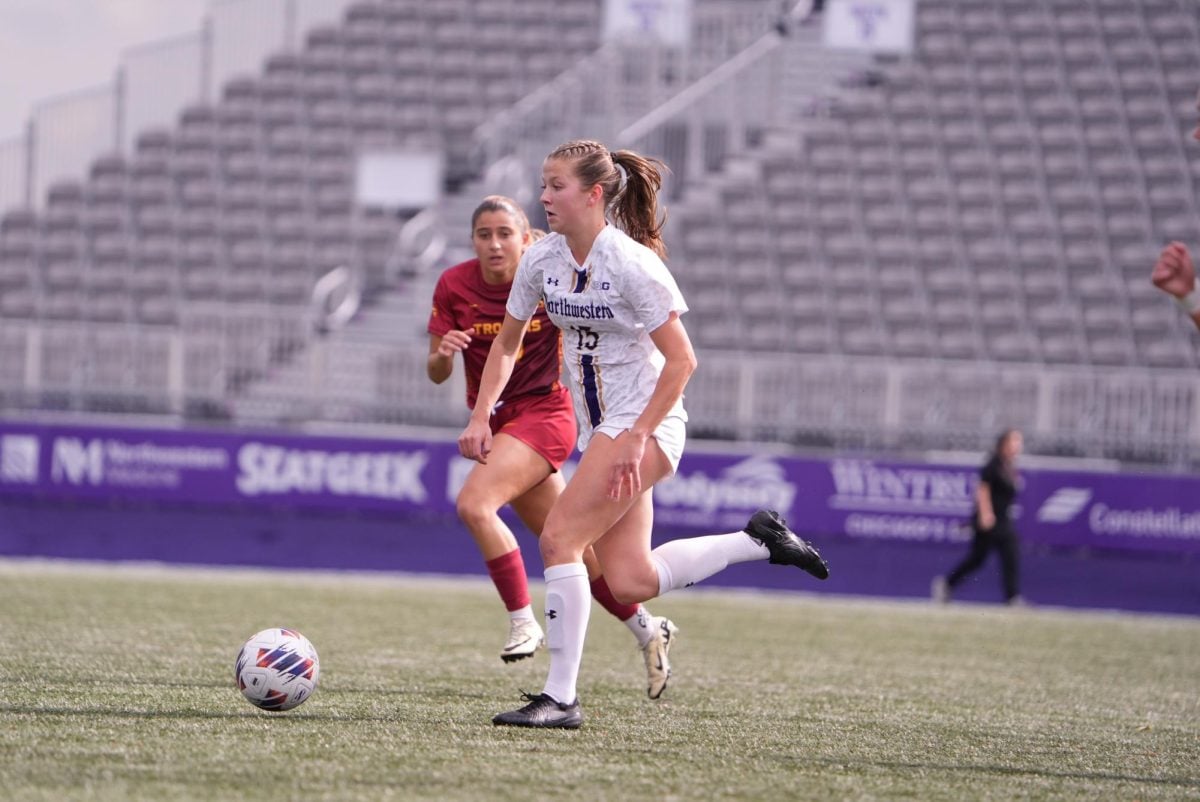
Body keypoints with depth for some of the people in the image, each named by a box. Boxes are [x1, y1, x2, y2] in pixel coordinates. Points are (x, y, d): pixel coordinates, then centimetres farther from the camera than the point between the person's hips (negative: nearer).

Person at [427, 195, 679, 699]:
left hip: (543, 414, -5)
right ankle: (647, 629, 27)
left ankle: (523, 621, -20)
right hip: (495, 421, 5)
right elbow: (437, 374, -2)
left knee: (474, 503, -27)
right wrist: (443, 352, -24)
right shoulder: (454, 286, -4)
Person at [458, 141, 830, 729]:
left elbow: (681, 359, -17)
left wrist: (637, 437, -22)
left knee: (559, 538, -16)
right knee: (629, 582, 2)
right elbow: (507, 342, 16)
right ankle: (759, 540, 19)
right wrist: (481, 417, 4)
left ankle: (560, 697, -11)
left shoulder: (631, 263, -18)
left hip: (646, 423, -8)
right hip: (600, 429, 8)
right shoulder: (542, 259, 3)